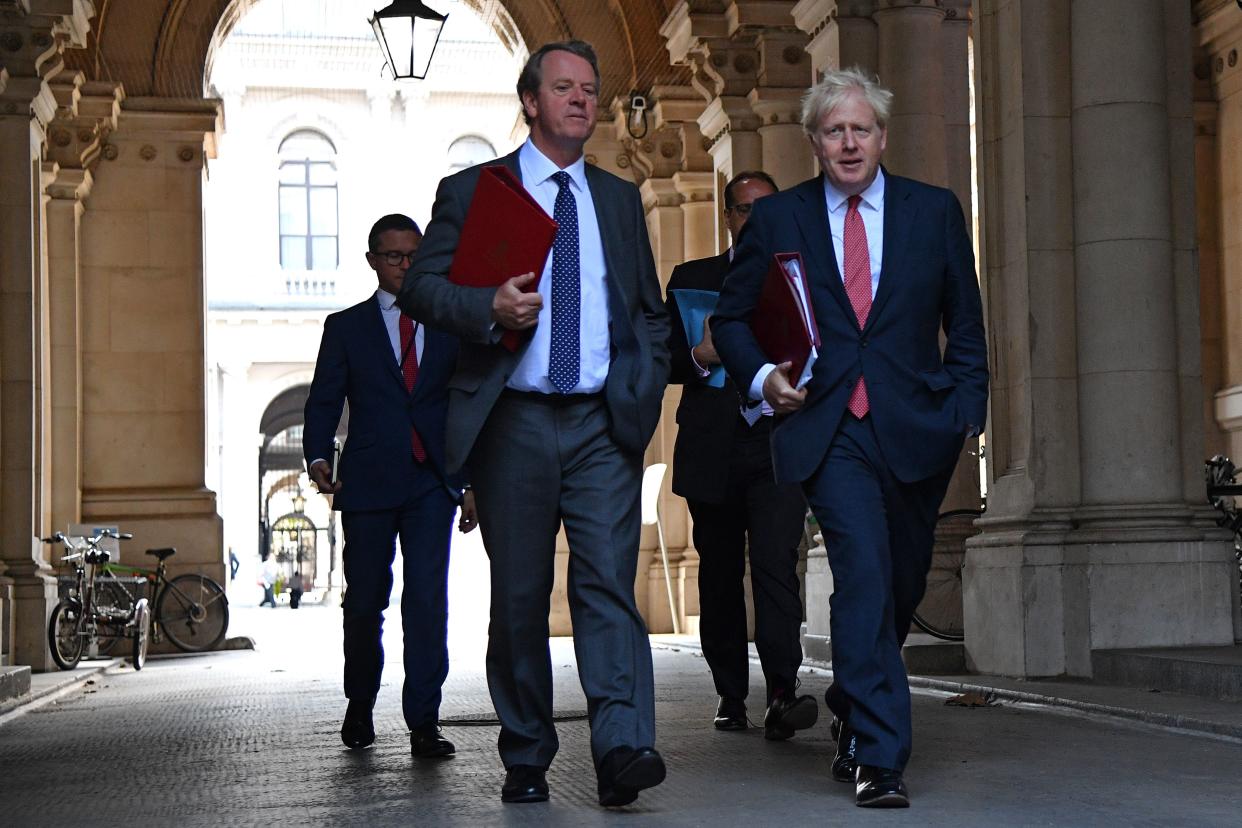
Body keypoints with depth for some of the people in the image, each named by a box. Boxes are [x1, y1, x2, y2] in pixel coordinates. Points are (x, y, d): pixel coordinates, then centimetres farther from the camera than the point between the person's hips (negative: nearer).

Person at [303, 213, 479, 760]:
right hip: (368, 485, 0)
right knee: (364, 602, 5)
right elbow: (323, 401, 4)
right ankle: (359, 707, 27)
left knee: (428, 600, -9)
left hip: (432, 483, 0)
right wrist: (318, 458, -14)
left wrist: (471, 484, 9)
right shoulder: (346, 327, 11)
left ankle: (423, 724, -5)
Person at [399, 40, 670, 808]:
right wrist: (489, 309, -18)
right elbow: (421, 286, 0)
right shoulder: (471, 190, 8)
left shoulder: (620, 198, 17)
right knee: (519, 596, 5)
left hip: (603, 425, 1)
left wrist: (646, 392, 6)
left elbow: (651, 311, 21)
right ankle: (526, 759, 16)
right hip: (513, 422, -1)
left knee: (609, 581, -12)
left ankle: (623, 749, -18)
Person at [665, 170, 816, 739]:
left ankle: (782, 696, -21)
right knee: (719, 574, 6)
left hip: (779, 444, -1)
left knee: (776, 562, -16)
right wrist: (699, 357, -13)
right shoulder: (692, 279, 14)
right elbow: (664, 358, 8)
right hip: (712, 450, 1)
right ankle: (730, 697, 16)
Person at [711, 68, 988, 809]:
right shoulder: (777, 218, 6)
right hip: (827, 430, -2)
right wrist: (761, 375, -6)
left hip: (915, 431, 2)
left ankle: (853, 714, 38)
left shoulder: (935, 212, 8)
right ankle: (879, 756, -13)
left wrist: (964, 413, 0)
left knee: (901, 585, 12)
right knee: (865, 573, -17)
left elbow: (966, 324, 11)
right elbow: (732, 319, 12)